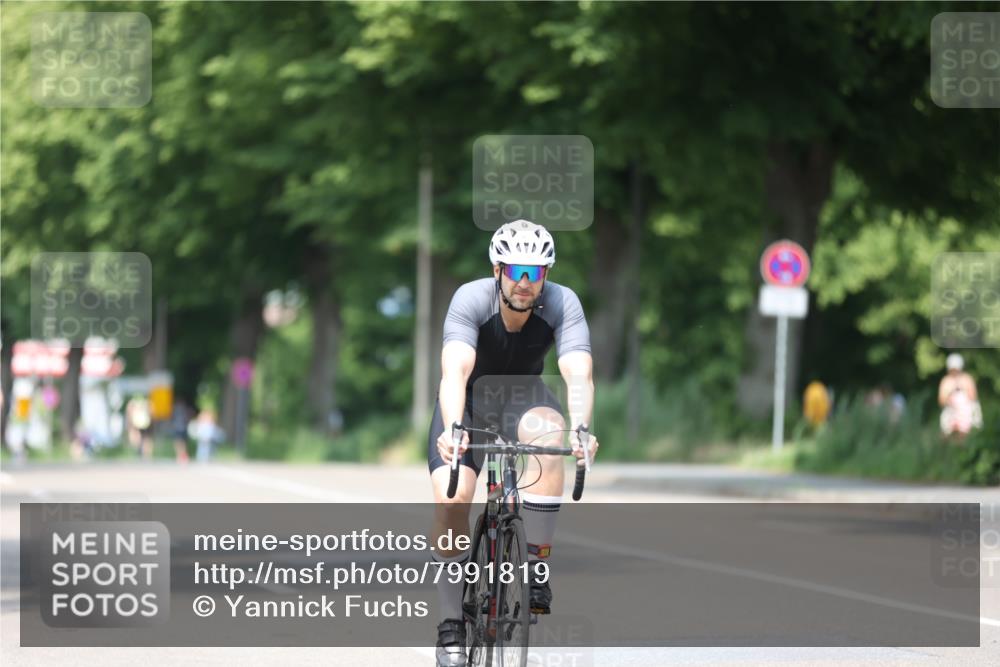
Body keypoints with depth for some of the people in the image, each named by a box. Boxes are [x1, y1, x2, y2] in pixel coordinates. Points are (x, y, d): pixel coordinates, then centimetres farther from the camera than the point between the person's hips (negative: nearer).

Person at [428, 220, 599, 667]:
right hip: (470, 401, -1)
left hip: (523, 398, 1)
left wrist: (581, 428, -55)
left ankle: (536, 569, -23)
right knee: (451, 499, -23)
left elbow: (579, 374, -35)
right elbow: (455, 371, -40)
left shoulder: (562, 304, -23)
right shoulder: (471, 300, -27)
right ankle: (451, 626, -5)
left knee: (548, 430, -35)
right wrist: (453, 429, -58)